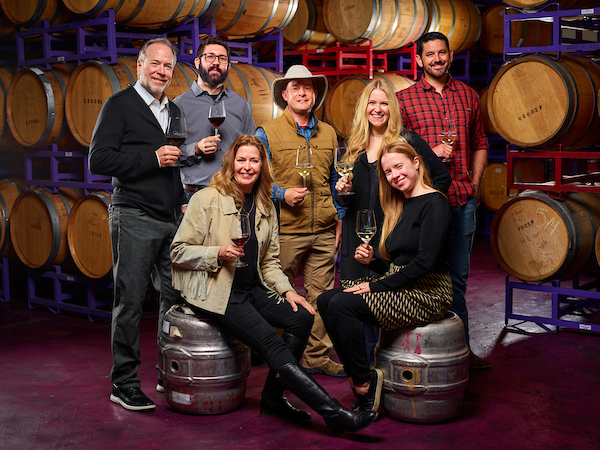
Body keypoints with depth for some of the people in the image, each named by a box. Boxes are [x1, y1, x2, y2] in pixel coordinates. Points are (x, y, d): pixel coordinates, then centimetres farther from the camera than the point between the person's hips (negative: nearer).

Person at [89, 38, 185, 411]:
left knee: (176, 297, 7)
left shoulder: (175, 110, 18)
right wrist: (153, 158, -16)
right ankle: (124, 383, 7)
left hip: (173, 219, 6)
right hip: (135, 218, -6)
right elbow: (99, 160, -12)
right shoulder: (120, 105, -3)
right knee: (131, 302, -3)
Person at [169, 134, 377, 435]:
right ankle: (334, 413, -27)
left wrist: (286, 290, 0)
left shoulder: (266, 207, 14)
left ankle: (273, 399, -3)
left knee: (301, 317, -17)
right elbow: (178, 252, -6)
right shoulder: (207, 199, -5)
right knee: (272, 342, -24)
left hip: (252, 290, 7)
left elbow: (269, 261, 17)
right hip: (216, 293, -7)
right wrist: (218, 254, -21)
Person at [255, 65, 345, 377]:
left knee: (321, 295, 6)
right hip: (284, 231, -4)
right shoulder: (267, 134, 0)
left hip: (324, 232, 4)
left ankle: (317, 357, 16)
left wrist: (338, 216, 17)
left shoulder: (328, 134, 14)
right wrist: (282, 194, -14)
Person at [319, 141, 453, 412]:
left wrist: (377, 286, -17)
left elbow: (425, 263, -20)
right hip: (401, 288, 9)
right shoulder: (401, 206, 17)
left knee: (342, 305, -25)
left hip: (427, 295, -9)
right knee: (326, 300, -7)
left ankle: (364, 381, -12)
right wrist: (371, 260, -1)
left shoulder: (434, 204, -11)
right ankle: (358, 376, -7)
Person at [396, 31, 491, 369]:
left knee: (457, 276, 10)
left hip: (463, 199, 3)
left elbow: (480, 143, 20)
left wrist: (475, 183, 9)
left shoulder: (468, 96, 13)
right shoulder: (404, 99, 2)